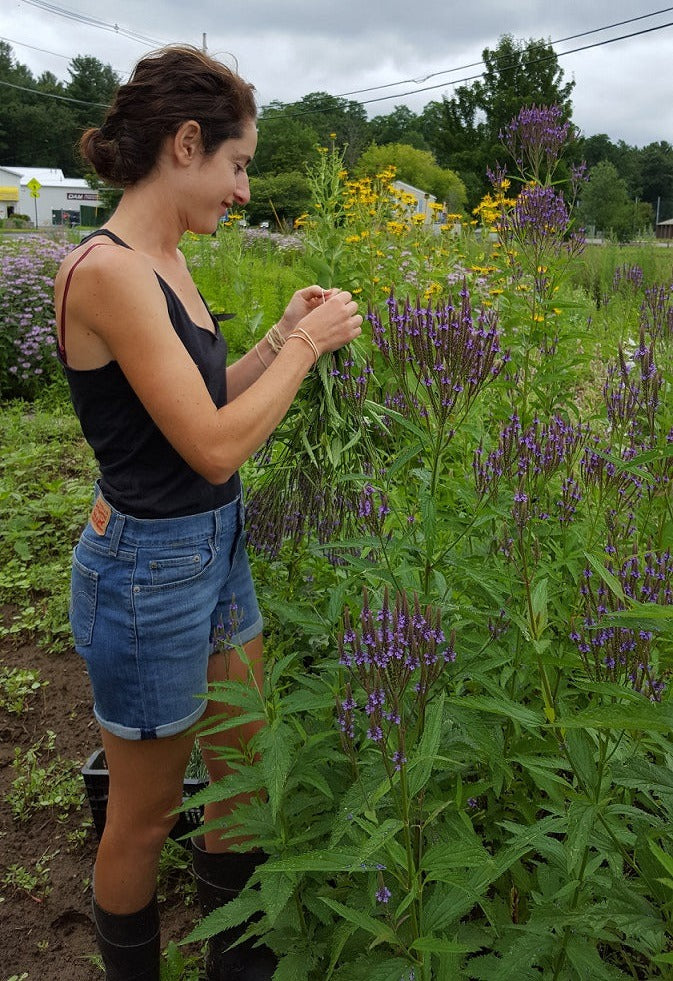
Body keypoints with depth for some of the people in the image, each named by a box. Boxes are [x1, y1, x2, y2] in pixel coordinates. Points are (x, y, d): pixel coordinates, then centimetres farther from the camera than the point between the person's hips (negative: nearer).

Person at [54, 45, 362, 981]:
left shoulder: (167, 263, 6)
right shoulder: (107, 270, -22)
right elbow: (214, 446, -24)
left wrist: (282, 336, 4)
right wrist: (304, 345, -13)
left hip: (217, 546, 9)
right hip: (149, 567, -9)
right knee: (144, 814, 13)